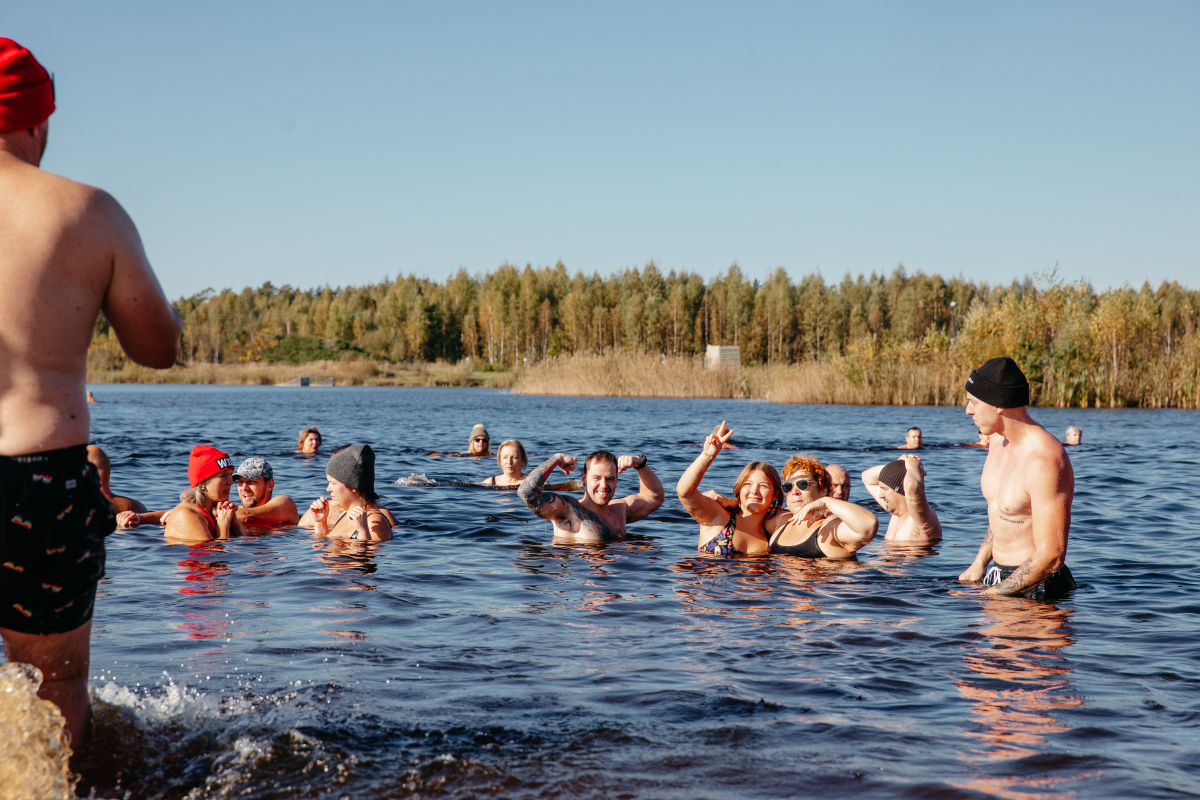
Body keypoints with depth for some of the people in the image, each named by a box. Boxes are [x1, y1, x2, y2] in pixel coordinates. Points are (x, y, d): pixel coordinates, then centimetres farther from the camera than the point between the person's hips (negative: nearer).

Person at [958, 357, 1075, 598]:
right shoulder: (998, 440, 6)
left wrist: (990, 595, -21)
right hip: (998, 575, 9)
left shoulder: (1045, 462, -24)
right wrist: (980, 563, 13)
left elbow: (1050, 556, -25)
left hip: (1034, 587, -9)